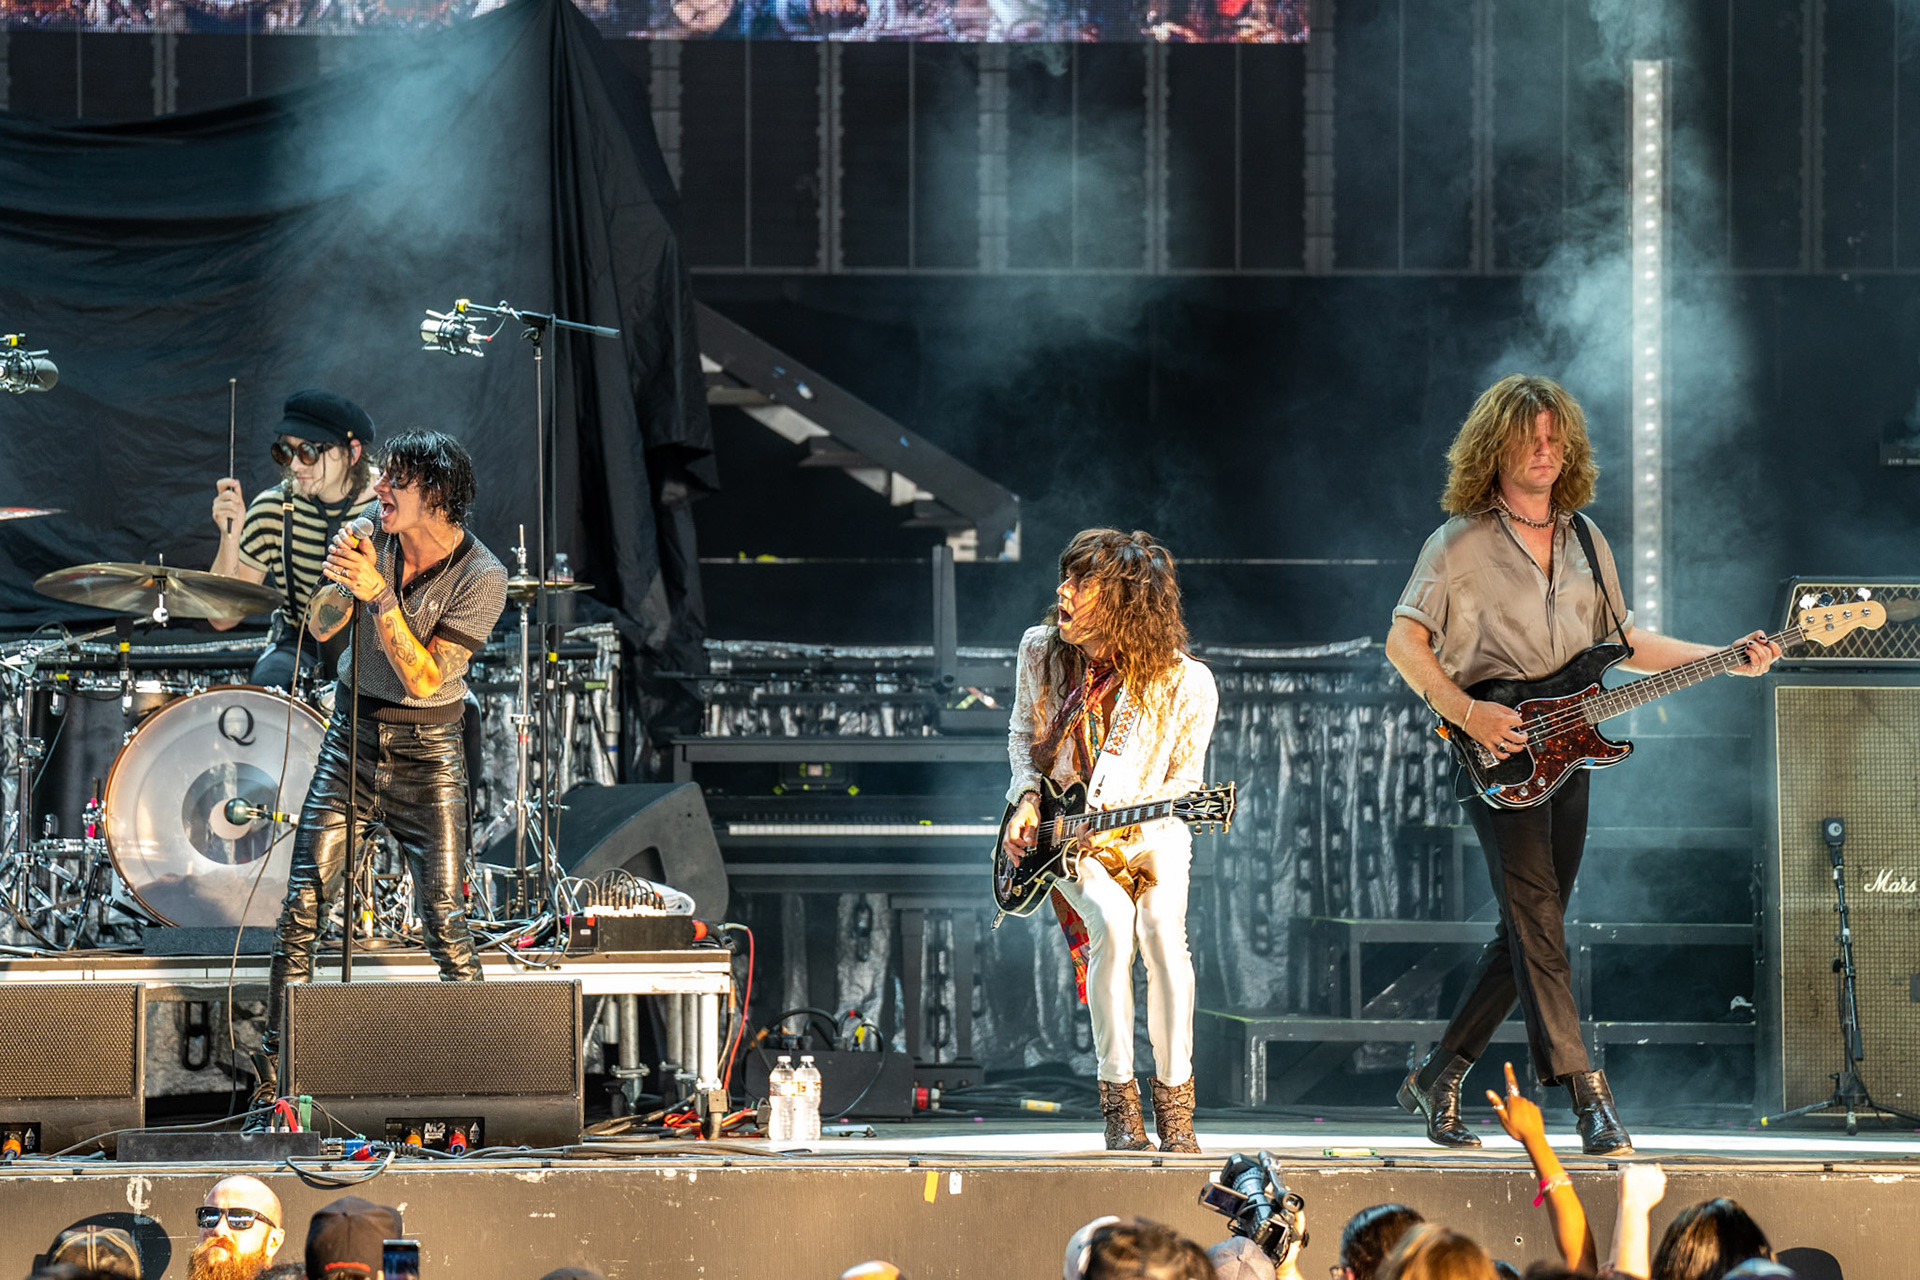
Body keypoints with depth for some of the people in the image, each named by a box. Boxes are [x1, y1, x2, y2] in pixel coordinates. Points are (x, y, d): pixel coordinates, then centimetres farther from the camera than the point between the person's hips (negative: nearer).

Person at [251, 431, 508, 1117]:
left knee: (445, 923, -7)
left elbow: (425, 678, -19)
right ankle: (272, 1078, 5)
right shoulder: (376, 541, -2)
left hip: (427, 756, -4)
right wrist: (340, 579, -23)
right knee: (301, 910, -2)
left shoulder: (480, 577, -14)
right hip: (352, 741, 4)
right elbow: (321, 627, -3)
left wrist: (381, 596, -28)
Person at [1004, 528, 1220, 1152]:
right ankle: (1118, 1098, -20)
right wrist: (1027, 800, -2)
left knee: (1161, 925, -31)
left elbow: (1182, 784, -3)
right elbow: (1022, 732, 14)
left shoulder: (1185, 685, -15)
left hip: (1148, 829, -1)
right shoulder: (1041, 650, -5)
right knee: (1111, 923, -30)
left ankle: (1174, 1098, -18)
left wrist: (1124, 817, -19)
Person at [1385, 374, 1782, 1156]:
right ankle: (1585, 1096, -20)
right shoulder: (1462, 543, -4)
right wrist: (1466, 712, -19)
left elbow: (1621, 641, 21)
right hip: (1495, 759, -7)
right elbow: (1403, 641, -7)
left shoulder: (1584, 541, 14)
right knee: (1536, 915, -14)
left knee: (1530, 931, 6)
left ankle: (1439, 1077, 17)